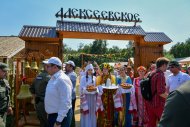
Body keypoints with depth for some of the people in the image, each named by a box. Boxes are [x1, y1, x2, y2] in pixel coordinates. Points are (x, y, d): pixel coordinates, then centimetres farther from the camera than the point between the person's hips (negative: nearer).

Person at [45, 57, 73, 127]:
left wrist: (58, 121, -23)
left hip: (61, 116, -9)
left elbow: (65, 103, -27)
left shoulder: (62, 79, -24)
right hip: (52, 115, 9)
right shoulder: (53, 78, 6)